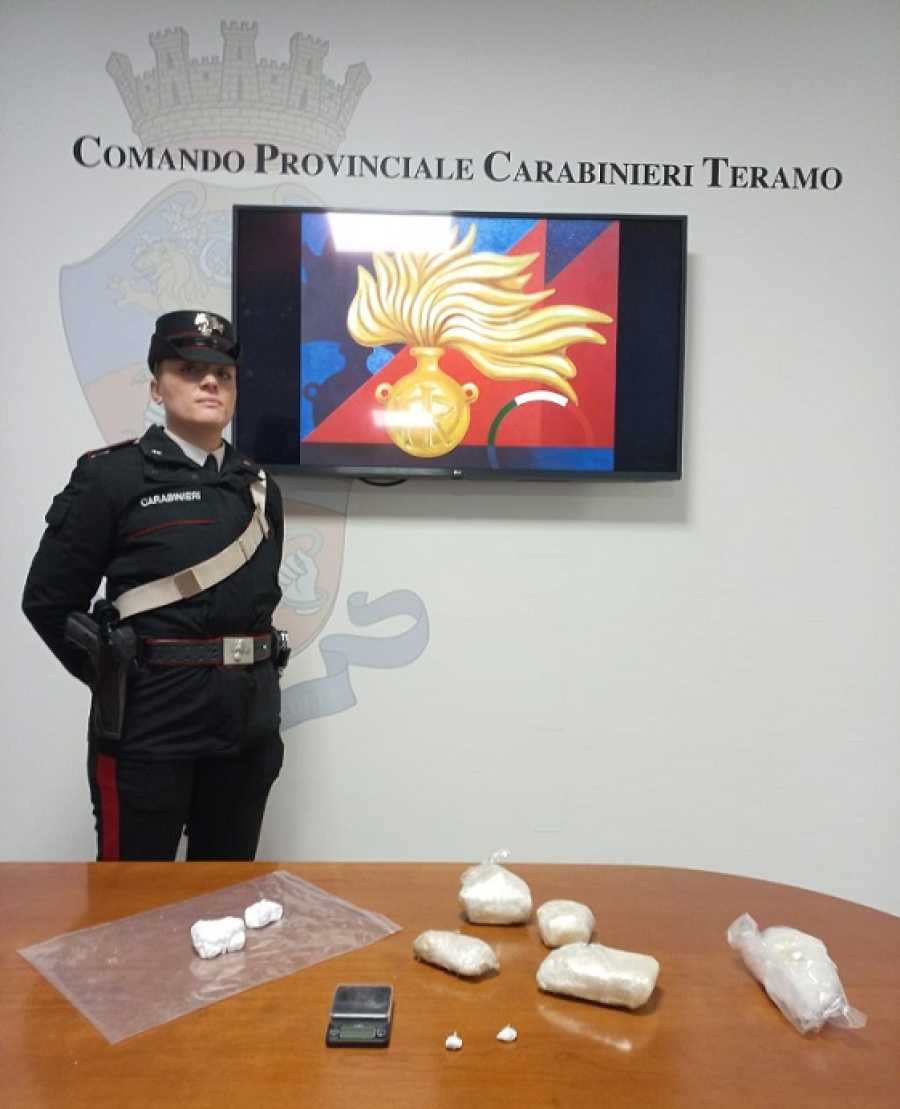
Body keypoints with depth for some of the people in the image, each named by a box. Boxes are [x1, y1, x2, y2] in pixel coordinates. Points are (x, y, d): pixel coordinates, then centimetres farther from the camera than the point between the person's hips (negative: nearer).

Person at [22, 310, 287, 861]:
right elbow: (49, 598, -4)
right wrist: (116, 679, -2)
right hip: (149, 722, -4)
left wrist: (242, 676, 9)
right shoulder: (111, 475, -5)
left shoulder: (259, 486, 10)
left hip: (250, 722, 5)